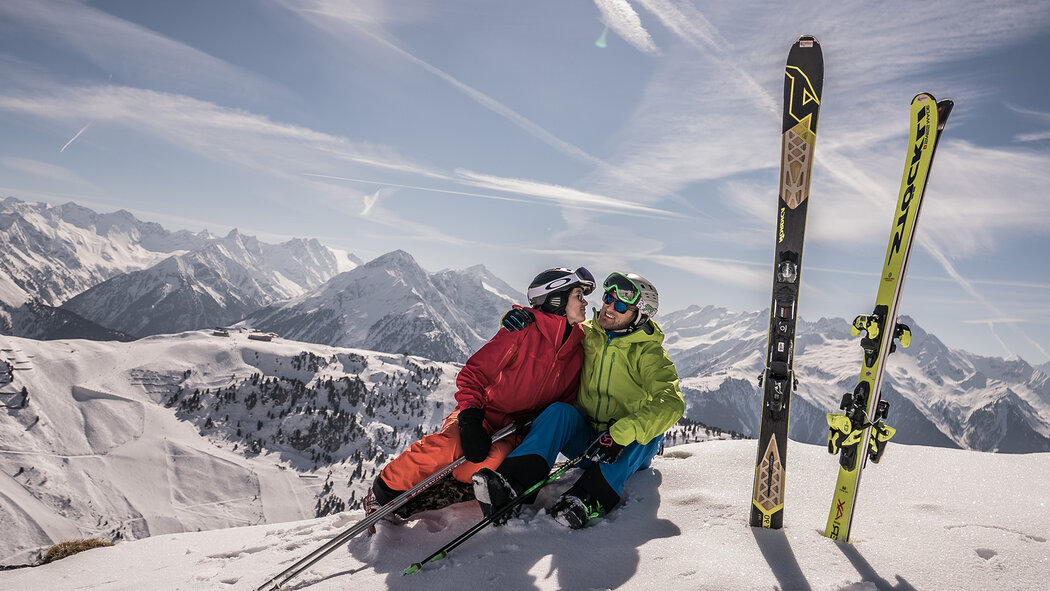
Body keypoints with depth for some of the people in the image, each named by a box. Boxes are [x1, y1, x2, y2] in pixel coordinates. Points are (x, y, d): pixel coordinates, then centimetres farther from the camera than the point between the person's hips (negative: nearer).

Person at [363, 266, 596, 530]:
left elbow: (566, 402, 17)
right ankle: (382, 492, -12)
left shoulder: (578, 350, 6)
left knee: (479, 470, -32)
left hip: (515, 432, 3)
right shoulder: (524, 330, -10)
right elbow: (473, 373, -10)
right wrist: (470, 421, -24)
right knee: (446, 447, -35)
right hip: (483, 414, -3)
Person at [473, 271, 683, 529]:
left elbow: (671, 402, -27)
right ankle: (512, 484, -46)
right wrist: (518, 318, -14)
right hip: (585, 438, 2)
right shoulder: (585, 334, 0)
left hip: (627, 452, -2)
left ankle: (589, 499, -51)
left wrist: (620, 434, -40)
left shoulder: (649, 354, -11)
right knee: (560, 410, -26)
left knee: (651, 429, -33)